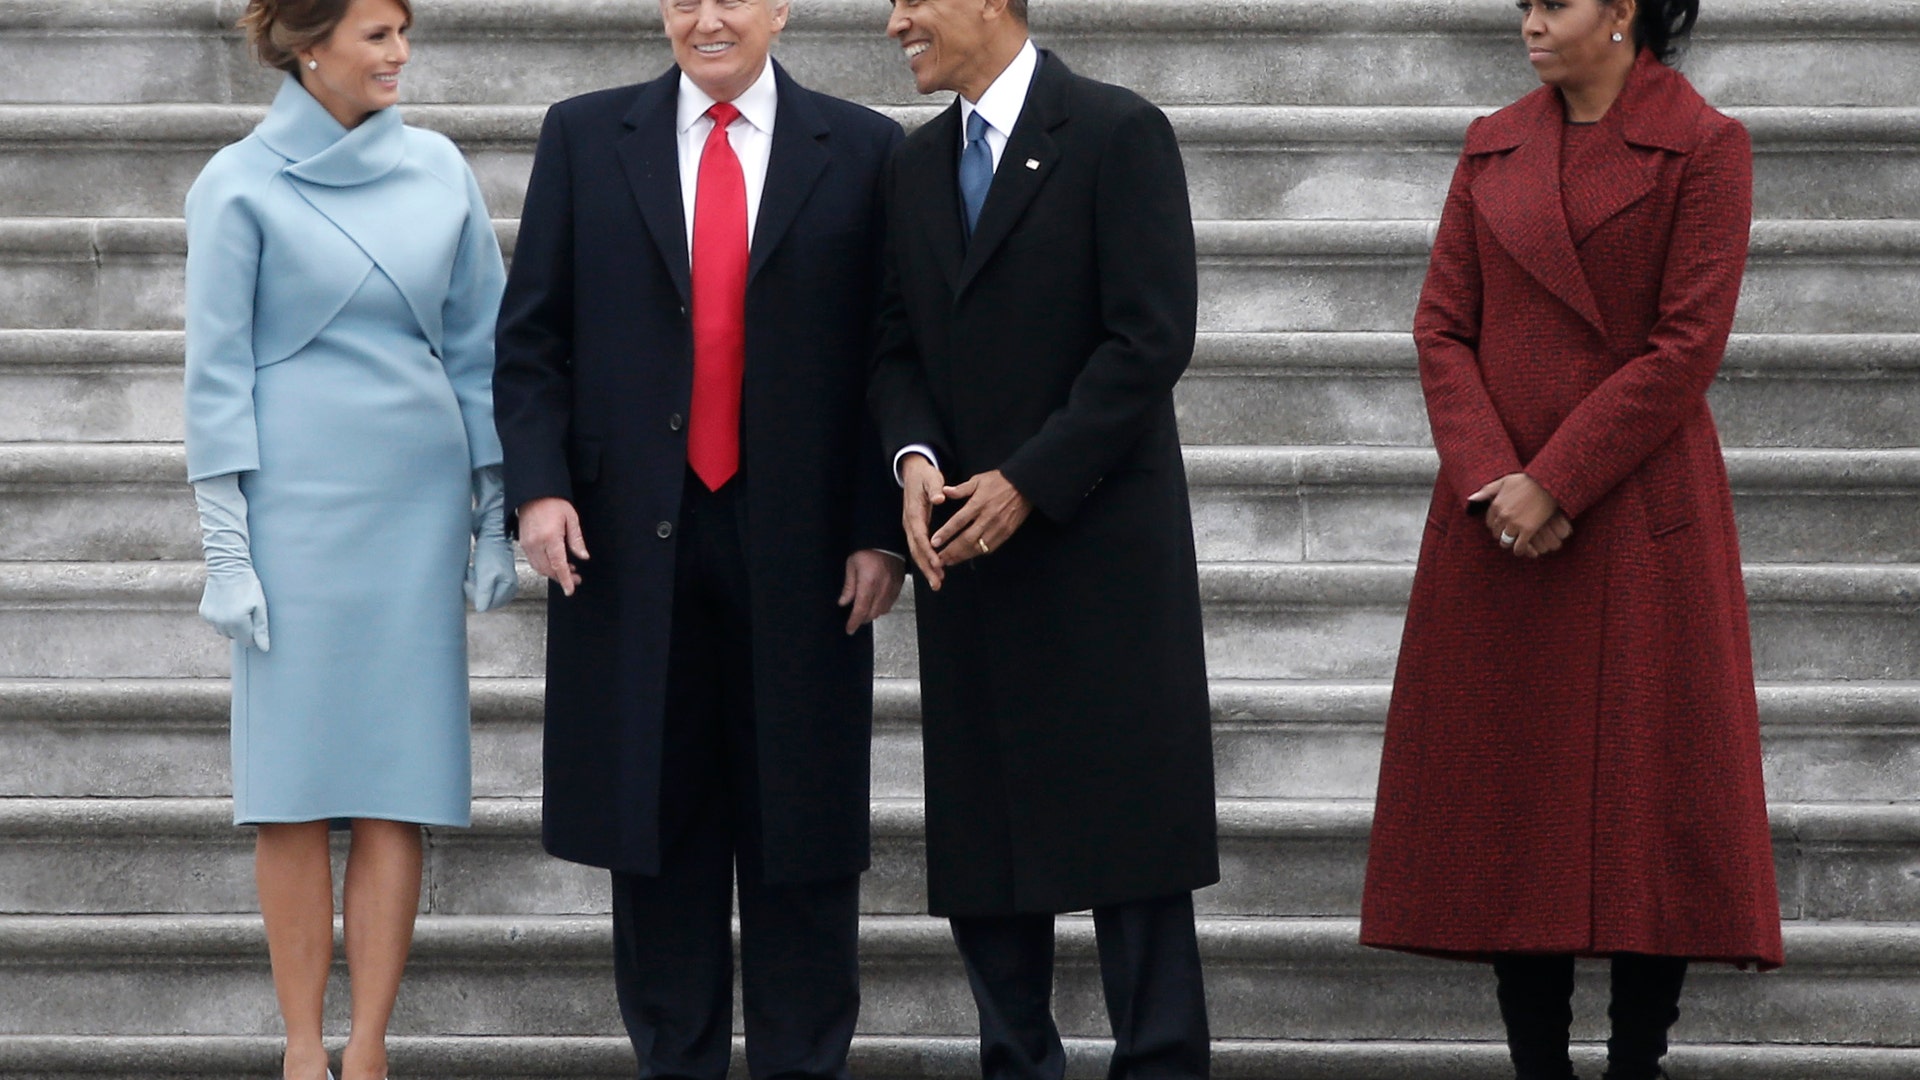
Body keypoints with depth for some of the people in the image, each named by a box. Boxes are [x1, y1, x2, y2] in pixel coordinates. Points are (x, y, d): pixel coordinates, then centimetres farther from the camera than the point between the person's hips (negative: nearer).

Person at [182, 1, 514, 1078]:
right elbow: (218, 373, -2)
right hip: (295, 498, -3)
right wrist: (227, 550, -7)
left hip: (419, 501, 3)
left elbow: (479, 346, 12)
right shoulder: (241, 185, -2)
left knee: (401, 783, -1)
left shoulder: (437, 170, 8)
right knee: (297, 785, -1)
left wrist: (496, 515, 9)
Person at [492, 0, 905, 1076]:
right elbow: (532, 336, 6)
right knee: (655, 827, 6)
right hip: (633, 541, 1)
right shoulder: (585, 138, 7)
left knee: (802, 827, 3)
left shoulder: (862, 152, 4)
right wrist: (540, 484, -6)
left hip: (797, 544, -1)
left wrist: (881, 530, -4)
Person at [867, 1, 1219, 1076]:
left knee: (1126, 822, -4)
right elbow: (899, 344, 15)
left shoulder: (1119, 133, -6)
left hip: (1101, 545, -6)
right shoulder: (919, 163, 15)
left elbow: (1153, 337, -12)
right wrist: (916, 455, -6)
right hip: (967, 551, 6)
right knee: (978, 842, 5)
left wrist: (1029, 481, -15)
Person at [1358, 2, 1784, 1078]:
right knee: (1513, 797, 4)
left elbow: (1687, 346, -11)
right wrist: (1490, 479, -10)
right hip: (1497, 517, 4)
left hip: (1639, 514, -4)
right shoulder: (1494, 147, 10)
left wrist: (1554, 484, -14)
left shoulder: (1704, 148, -4)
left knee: (1649, 792, -1)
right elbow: (1443, 324, 6)